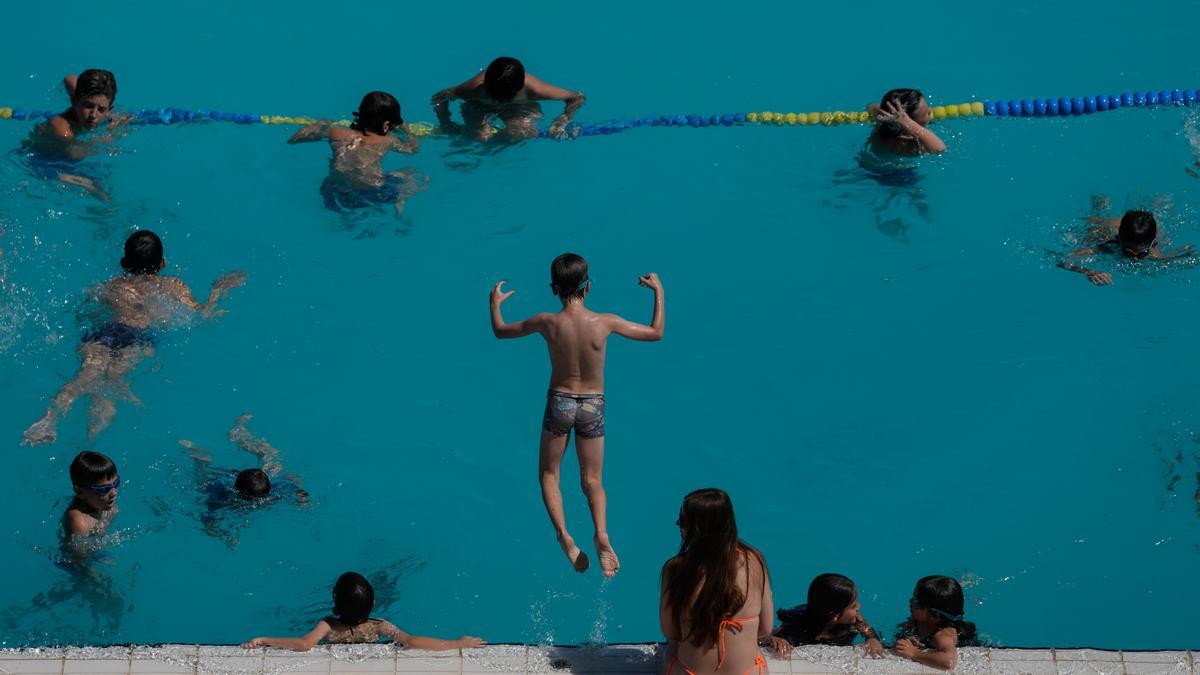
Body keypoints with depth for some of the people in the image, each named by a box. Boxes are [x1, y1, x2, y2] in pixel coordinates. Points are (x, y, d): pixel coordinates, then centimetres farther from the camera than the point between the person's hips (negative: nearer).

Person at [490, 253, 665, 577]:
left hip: (559, 402, -1)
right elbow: (656, 333, -2)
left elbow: (500, 331, 1)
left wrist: (495, 303, 20)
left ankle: (564, 535, -5)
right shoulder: (605, 322, -15)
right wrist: (658, 291, 9)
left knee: (548, 474, 17)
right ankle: (602, 533, -16)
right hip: (593, 405, 1)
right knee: (592, 481, 12)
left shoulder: (548, 323, -16)